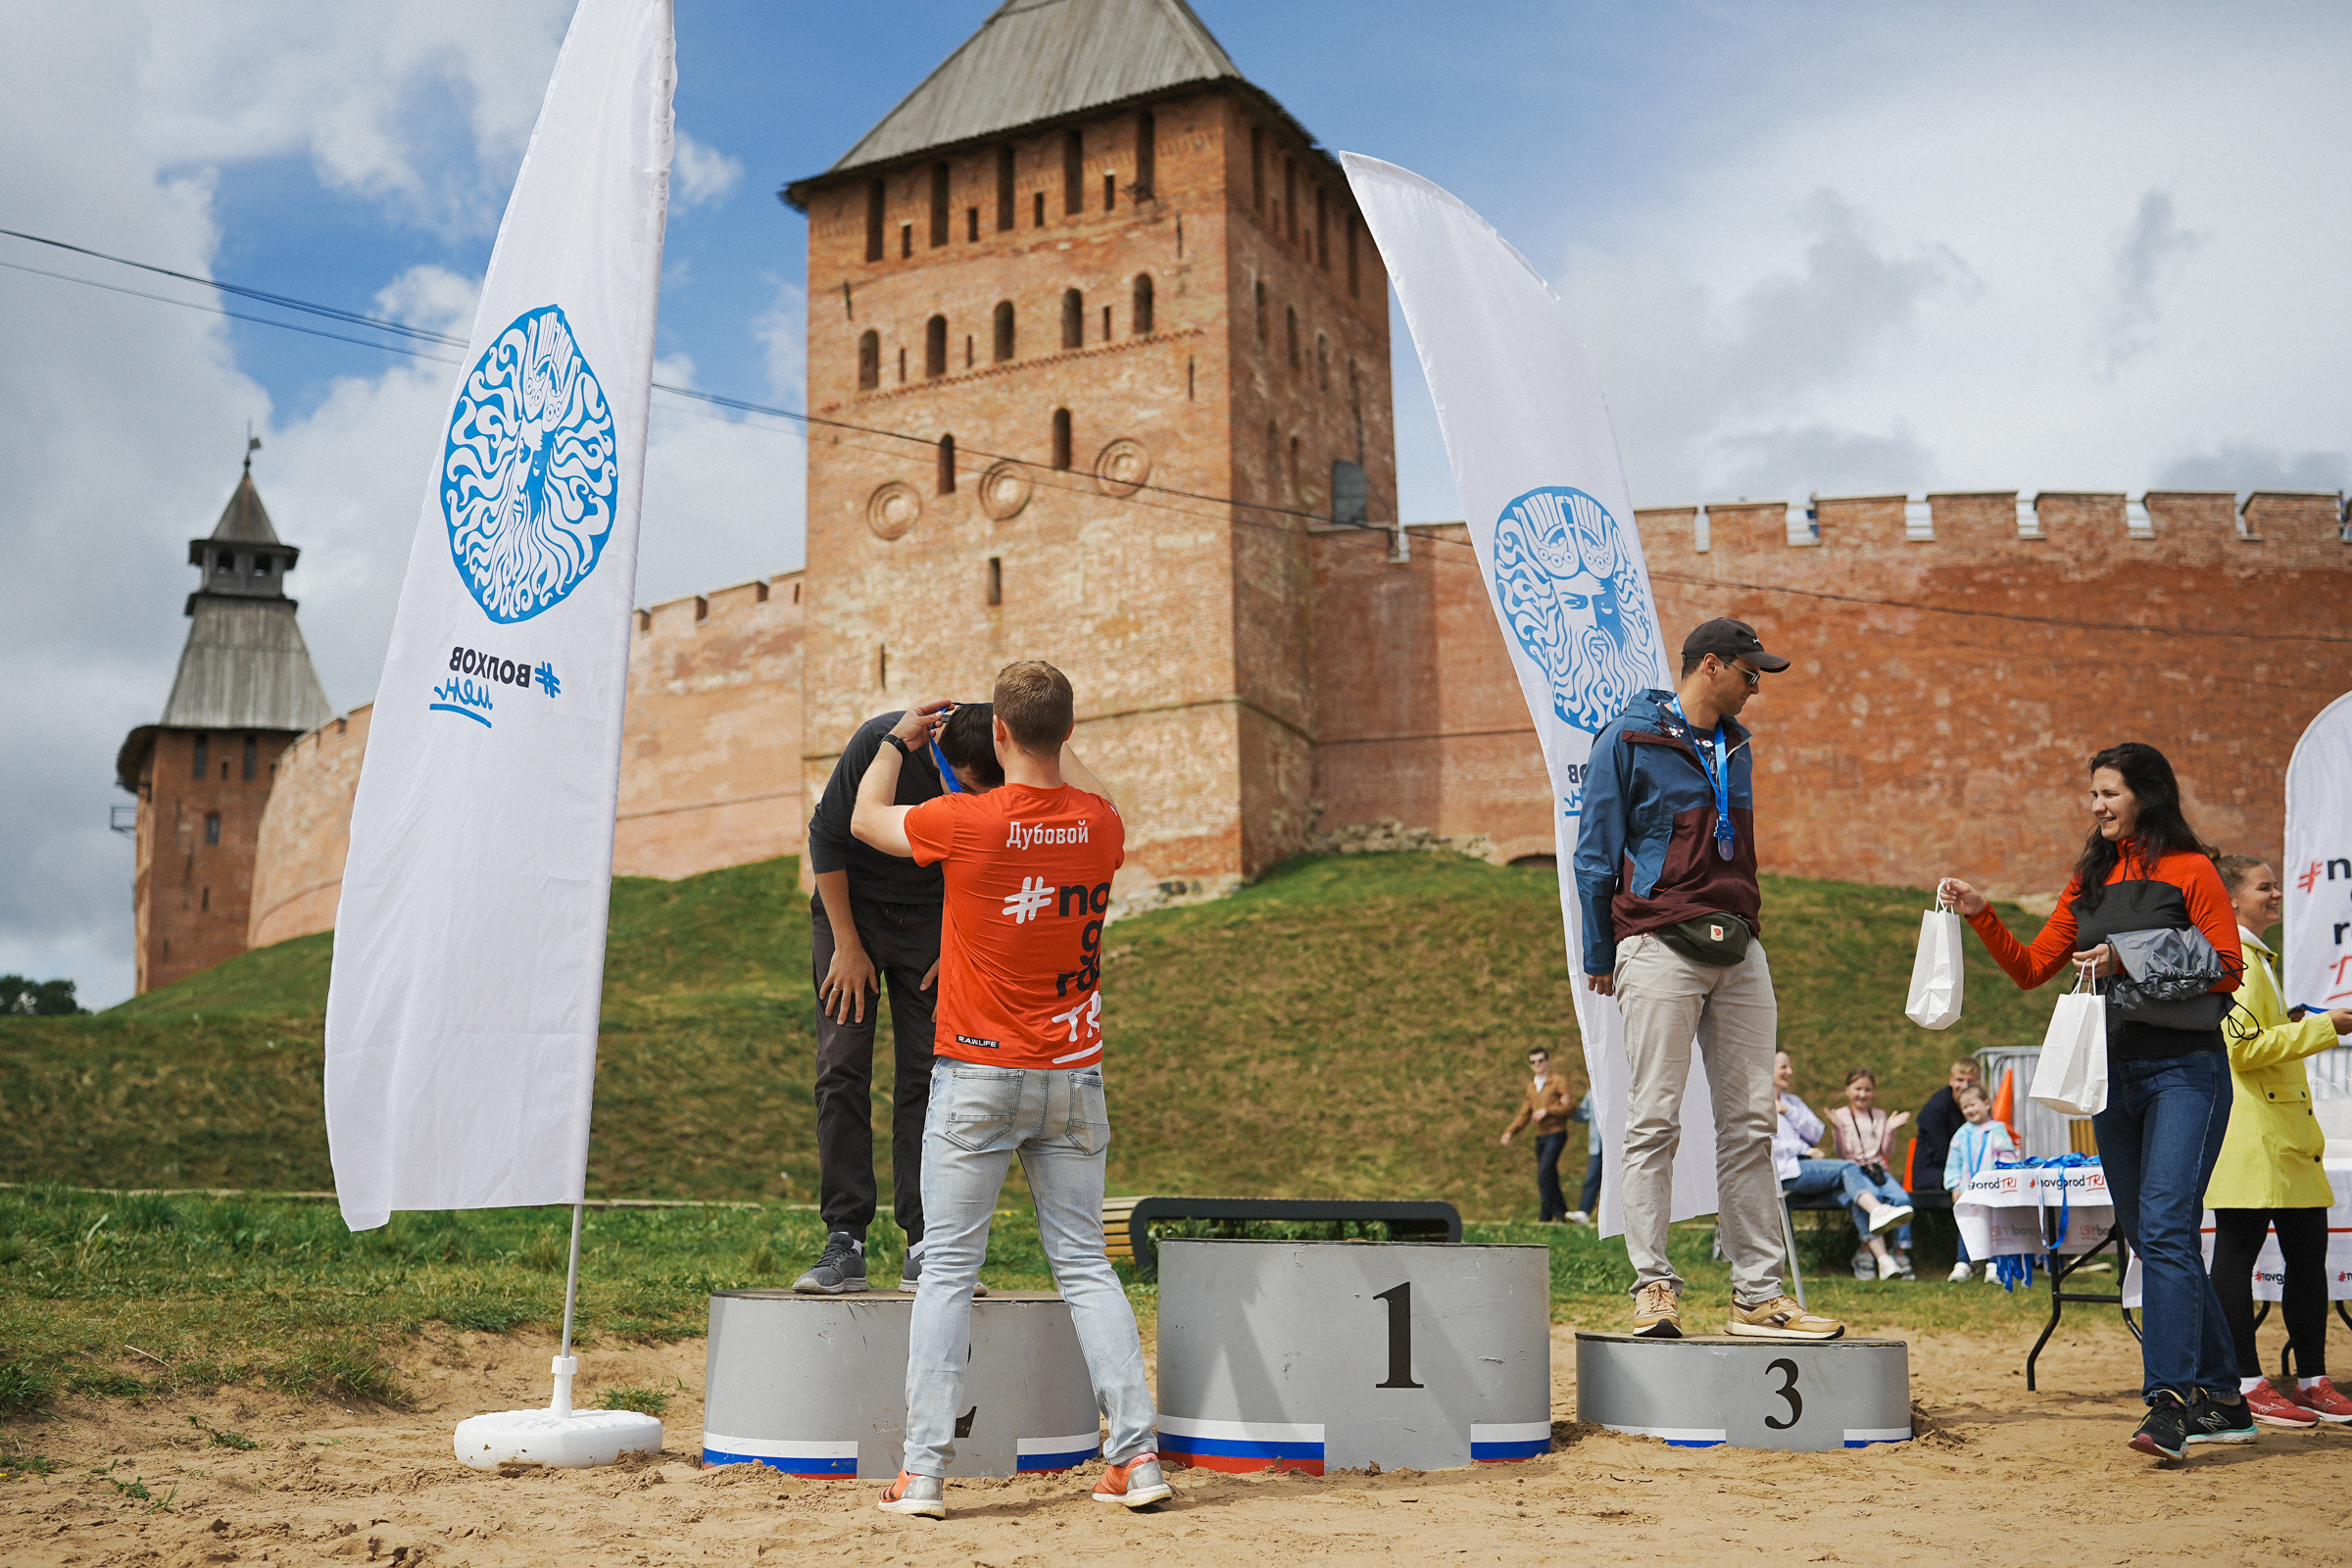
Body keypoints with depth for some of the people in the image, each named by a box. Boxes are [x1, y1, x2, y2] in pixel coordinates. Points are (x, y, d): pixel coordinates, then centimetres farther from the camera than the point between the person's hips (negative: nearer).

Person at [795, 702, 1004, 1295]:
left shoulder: (996, 791, -19)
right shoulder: (881, 741, -26)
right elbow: (826, 836, -13)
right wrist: (846, 945, -12)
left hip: (930, 919, 2)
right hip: (851, 907, -1)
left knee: (929, 1074, -6)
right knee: (842, 1068, -9)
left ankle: (925, 1246, -4)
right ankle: (844, 1244, -7)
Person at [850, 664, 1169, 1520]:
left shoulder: (965, 822, -13)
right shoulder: (1101, 825, -2)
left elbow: (866, 820, 8)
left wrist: (898, 741, 23)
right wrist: (1059, 746, 35)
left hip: (978, 1076, -3)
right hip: (1074, 1076, 4)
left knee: (948, 1269, 3)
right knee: (1085, 1263, 10)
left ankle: (924, 1470, 2)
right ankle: (1137, 1452, 6)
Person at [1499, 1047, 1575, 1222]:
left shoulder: (1559, 1081, -2)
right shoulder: (1531, 1088, 17)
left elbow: (1569, 1106, -11)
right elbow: (1524, 1115, 17)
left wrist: (1546, 1111, -16)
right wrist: (1510, 1132, 4)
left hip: (1556, 1134, -7)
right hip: (1540, 1136, 7)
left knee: (1544, 1173, -17)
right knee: (1550, 1178, 6)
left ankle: (1546, 1214, -14)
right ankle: (1561, 1212, 13)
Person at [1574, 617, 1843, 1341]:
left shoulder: (1736, 746, 19)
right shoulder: (1629, 739, -1)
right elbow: (1596, 854, -1)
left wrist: (1747, 928, 17)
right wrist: (1600, 958, 0)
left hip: (1739, 950, 7)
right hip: (1660, 947, -6)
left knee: (1750, 1124, 5)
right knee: (1654, 1120, -7)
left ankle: (1758, 1294, 9)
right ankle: (1653, 1286, -1)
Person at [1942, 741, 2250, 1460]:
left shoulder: (2191, 870, 0)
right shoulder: (2090, 879, 17)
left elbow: (2227, 968, -5)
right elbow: (2032, 968, 17)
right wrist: (1982, 915, 3)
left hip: (2184, 1068, -6)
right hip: (2113, 1071, 7)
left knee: (2165, 1227, -18)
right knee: (2149, 1238, 8)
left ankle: (2169, 1401, -20)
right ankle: (2221, 1401, 19)